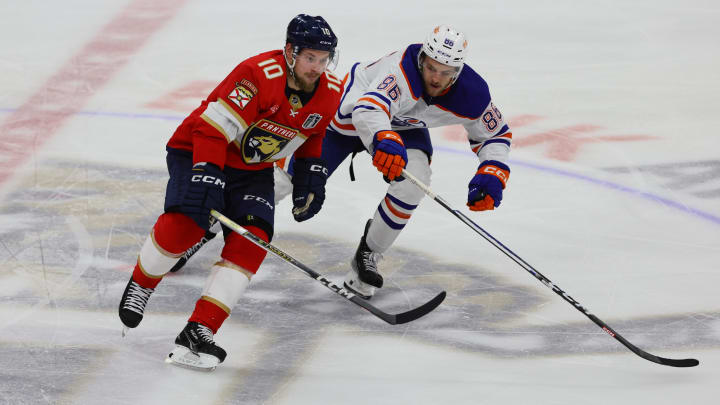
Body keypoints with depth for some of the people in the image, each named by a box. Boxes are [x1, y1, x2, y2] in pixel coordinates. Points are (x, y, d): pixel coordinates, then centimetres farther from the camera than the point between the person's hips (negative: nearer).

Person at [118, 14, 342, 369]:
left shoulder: (329, 92, -6)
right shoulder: (258, 74, -28)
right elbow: (213, 128, -30)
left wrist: (311, 173, 6)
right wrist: (206, 177, -37)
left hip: (254, 170, 6)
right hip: (199, 150, -6)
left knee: (251, 241, -17)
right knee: (185, 221, -28)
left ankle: (198, 332, -19)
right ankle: (140, 285, 3)